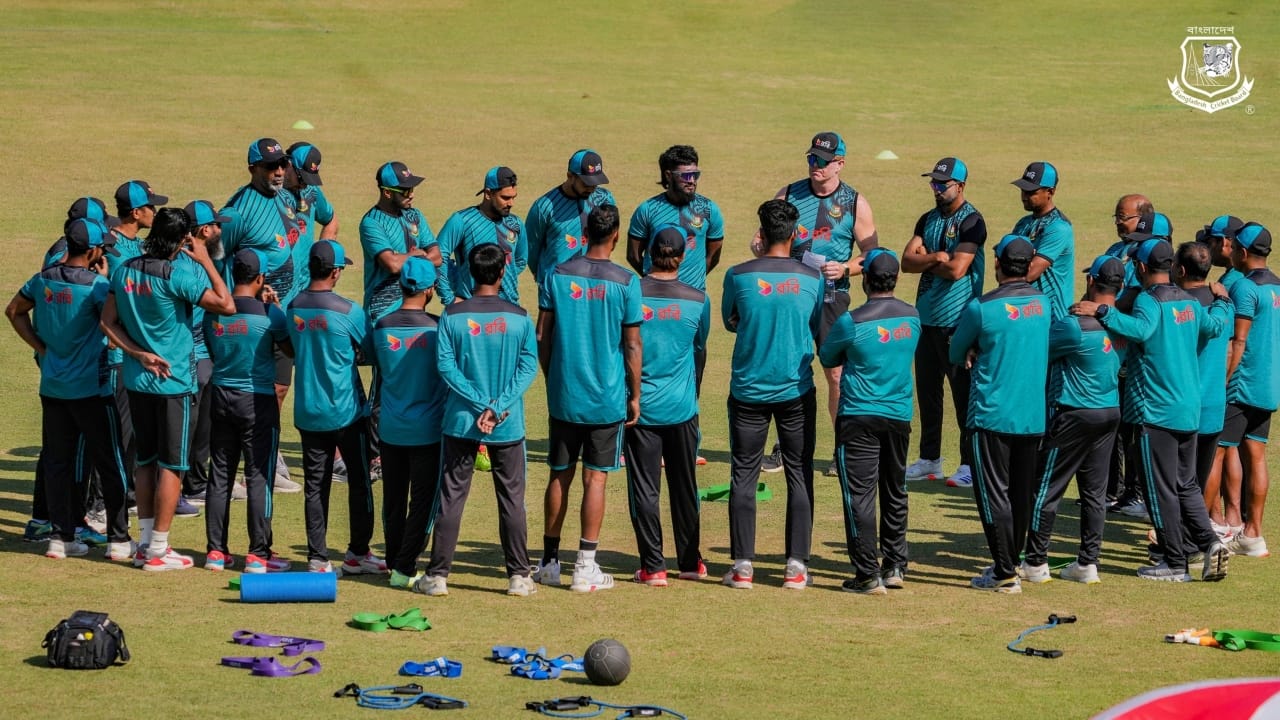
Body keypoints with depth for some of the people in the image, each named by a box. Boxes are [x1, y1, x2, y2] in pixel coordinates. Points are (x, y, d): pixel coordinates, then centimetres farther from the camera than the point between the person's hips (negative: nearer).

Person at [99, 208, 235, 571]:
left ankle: (146, 542, 19)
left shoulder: (125, 271, 2)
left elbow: (108, 322, 3)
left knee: (146, 460, 16)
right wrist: (206, 261, -9)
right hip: (174, 381, -6)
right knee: (172, 465, 1)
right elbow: (226, 305, -16)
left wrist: (141, 355, -3)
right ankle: (158, 550, 2)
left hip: (136, 379, 6)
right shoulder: (179, 275, -18)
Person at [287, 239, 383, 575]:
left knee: (315, 485, 8)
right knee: (359, 481, 10)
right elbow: (371, 352, -4)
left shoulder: (293, 308, 0)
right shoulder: (348, 311, -15)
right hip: (346, 411, -4)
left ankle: (317, 558, 6)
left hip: (307, 412, 4)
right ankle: (358, 553, 16)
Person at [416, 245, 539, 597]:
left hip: (461, 422, 0)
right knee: (512, 499, 8)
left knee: (451, 497, 6)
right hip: (509, 425, 0)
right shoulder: (519, 317, -3)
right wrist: (498, 407, -13)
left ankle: (438, 575, 7)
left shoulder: (452, 316, -4)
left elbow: (446, 365, -9)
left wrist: (481, 405, -11)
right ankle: (519, 575, 10)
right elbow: (528, 367, -8)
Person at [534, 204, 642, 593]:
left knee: (559, 476, 12)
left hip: (563, 396, 2)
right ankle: (586, 567, 2)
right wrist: (634, 396, 4)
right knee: (595, 479, 1)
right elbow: (632, 346, -5)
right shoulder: (625, 282, -8)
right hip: (608, 398, -2)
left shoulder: (558, 276, -1)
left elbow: (542, 336, 3)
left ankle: (550, 561, 19)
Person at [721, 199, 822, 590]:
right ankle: (797, 564, 3)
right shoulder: (811, 277, -4)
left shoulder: (739, 276, -8)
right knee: (799, 476, 7)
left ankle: (742, 565, 2)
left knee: (743, 476, 5)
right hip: (797, 391, 1)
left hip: (748, 391, -1)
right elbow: (817, 328, 9)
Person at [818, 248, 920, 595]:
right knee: (895, 492, 18)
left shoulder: (852, 322, -14)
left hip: (859, 417, -5)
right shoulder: (912, 317, 1)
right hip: (900, 415, 5)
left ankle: (868, 575, -6)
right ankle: (895, 566, 24)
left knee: (860, 495, -3)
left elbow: (826, 357, 1)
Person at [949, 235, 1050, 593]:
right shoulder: (1043, 303, 3)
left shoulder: (981, 308, -13)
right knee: (1021, 494, 15)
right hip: (1034, 416, 6)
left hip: (991, 416, -6)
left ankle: (1005, 574, -4)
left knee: (994, 495, -1)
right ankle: (1010, 562, 24)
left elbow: (956, 354, 0)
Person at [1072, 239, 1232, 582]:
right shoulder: (1188, 302, 10)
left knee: (1162, 490, 0)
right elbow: (1214, 325, 28)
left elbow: (1140, 329, -33)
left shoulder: (1149, 300, -13)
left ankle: (1174, 563, 2)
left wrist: (1102, 311, -33)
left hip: (1158, 412, -8)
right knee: (1186, 485, 17)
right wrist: (1222, 301, 46)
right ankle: (1209, 541, 1)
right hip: (1190, 410, 8)